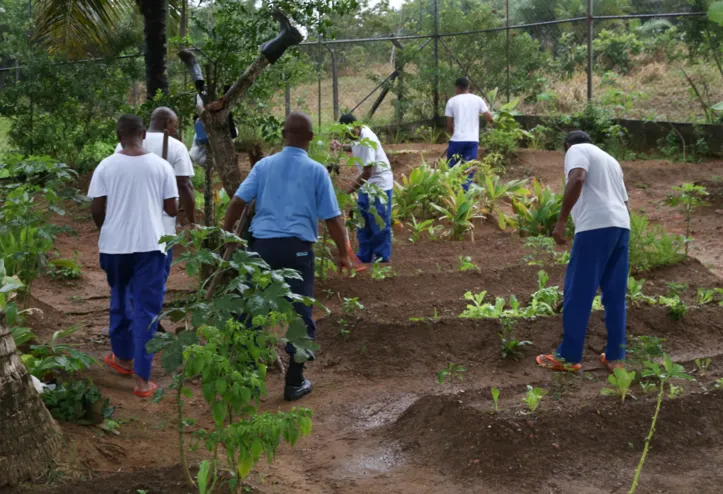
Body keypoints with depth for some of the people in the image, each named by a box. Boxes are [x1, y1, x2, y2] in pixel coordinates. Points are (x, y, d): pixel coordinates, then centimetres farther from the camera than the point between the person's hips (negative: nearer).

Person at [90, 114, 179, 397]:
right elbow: (172, 210, -1)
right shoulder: (161, 166, -4)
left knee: (120, 300, 23)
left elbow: (97, 209, -3)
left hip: (115, 244, 1)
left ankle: (123, 357, 37)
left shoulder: (106, 166, -4)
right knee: (147, 309, 2)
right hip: (150, 244, -1)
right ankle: (142, 378, -2)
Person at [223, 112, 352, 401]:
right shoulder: (316, 171, 2)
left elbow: (238, 201, -1)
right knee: (300, 315, 7)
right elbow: (332, 218, 0)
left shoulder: (264, 165, 7)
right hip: (297, 247, -2)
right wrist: (343, 253, 10)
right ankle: (295, 382, 12)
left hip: (262, 244, 2)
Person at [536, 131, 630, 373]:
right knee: (615, 295, 11)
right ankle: (615, 356, 14)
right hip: (621, 226, 8)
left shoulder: (577, 150, 6)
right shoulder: (610, 160, 30)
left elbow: (577, 180, -15)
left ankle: (569, 357, 4)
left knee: (578, 294, -1)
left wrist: (561, 221, -16)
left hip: (596, 226, -8)